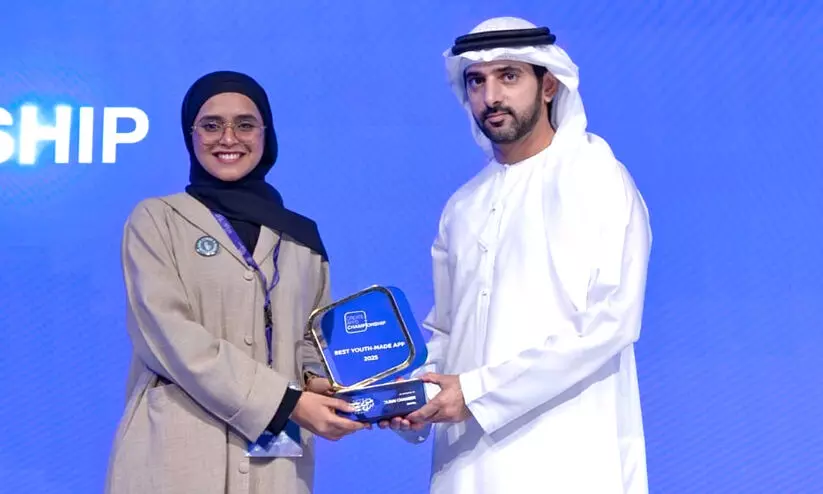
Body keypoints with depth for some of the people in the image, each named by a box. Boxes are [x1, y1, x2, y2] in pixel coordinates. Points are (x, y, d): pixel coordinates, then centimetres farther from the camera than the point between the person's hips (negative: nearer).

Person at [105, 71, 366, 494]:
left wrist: (315, 382, -8)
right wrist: (286, 401, -16)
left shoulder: (301, 235, 12)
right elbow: (170, 334, -10)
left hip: (278, 457, 3)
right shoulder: (156, 219, 1)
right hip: (179, 454, -3)